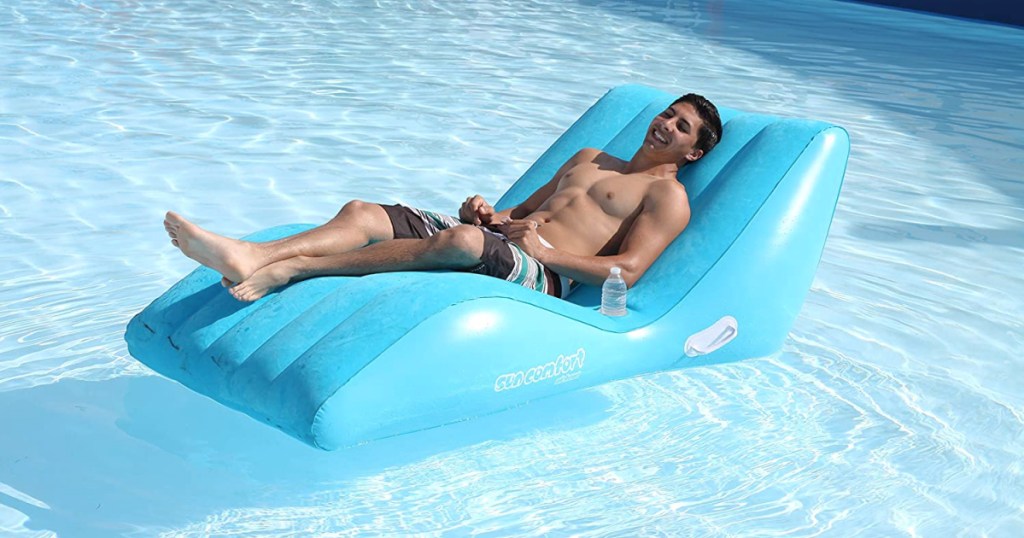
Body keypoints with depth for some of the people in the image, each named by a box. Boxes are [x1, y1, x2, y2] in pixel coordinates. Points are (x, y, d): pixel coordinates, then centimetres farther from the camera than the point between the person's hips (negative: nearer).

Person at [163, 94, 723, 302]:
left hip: (541, 274, -8)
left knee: (462, 241, -40)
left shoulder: (667, 194, 8)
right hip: (498, 236, 8)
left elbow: (628, 269, -8)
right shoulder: (590, 157, 32)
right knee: (362, 212, -12)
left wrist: (545, 250, -14)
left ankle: (292, 268, -40)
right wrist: (489, 213, 9)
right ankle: (248, 255, -35)